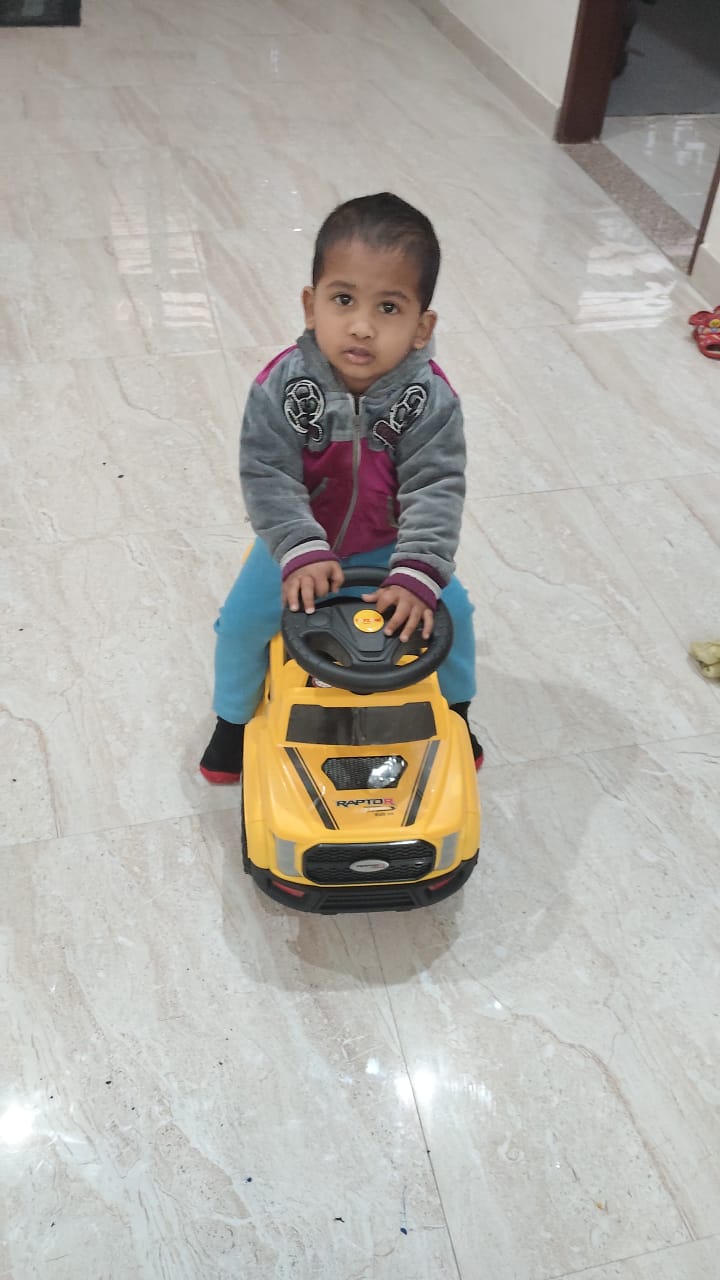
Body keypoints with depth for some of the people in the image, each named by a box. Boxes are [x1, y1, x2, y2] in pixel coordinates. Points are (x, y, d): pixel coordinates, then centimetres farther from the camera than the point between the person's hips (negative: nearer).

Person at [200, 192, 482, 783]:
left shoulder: (430, 399, -26)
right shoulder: (281, 386, -28)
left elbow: (436, 489, -28)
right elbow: (267, 478, -27)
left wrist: (416, 575, -39)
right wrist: (303, 553, -39)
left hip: (388, 544, 1)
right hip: (300, 540, 0)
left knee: (451, 609, -4)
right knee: (243, 619, -7)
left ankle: (452, 710, 26)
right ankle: (234, 718, 24)